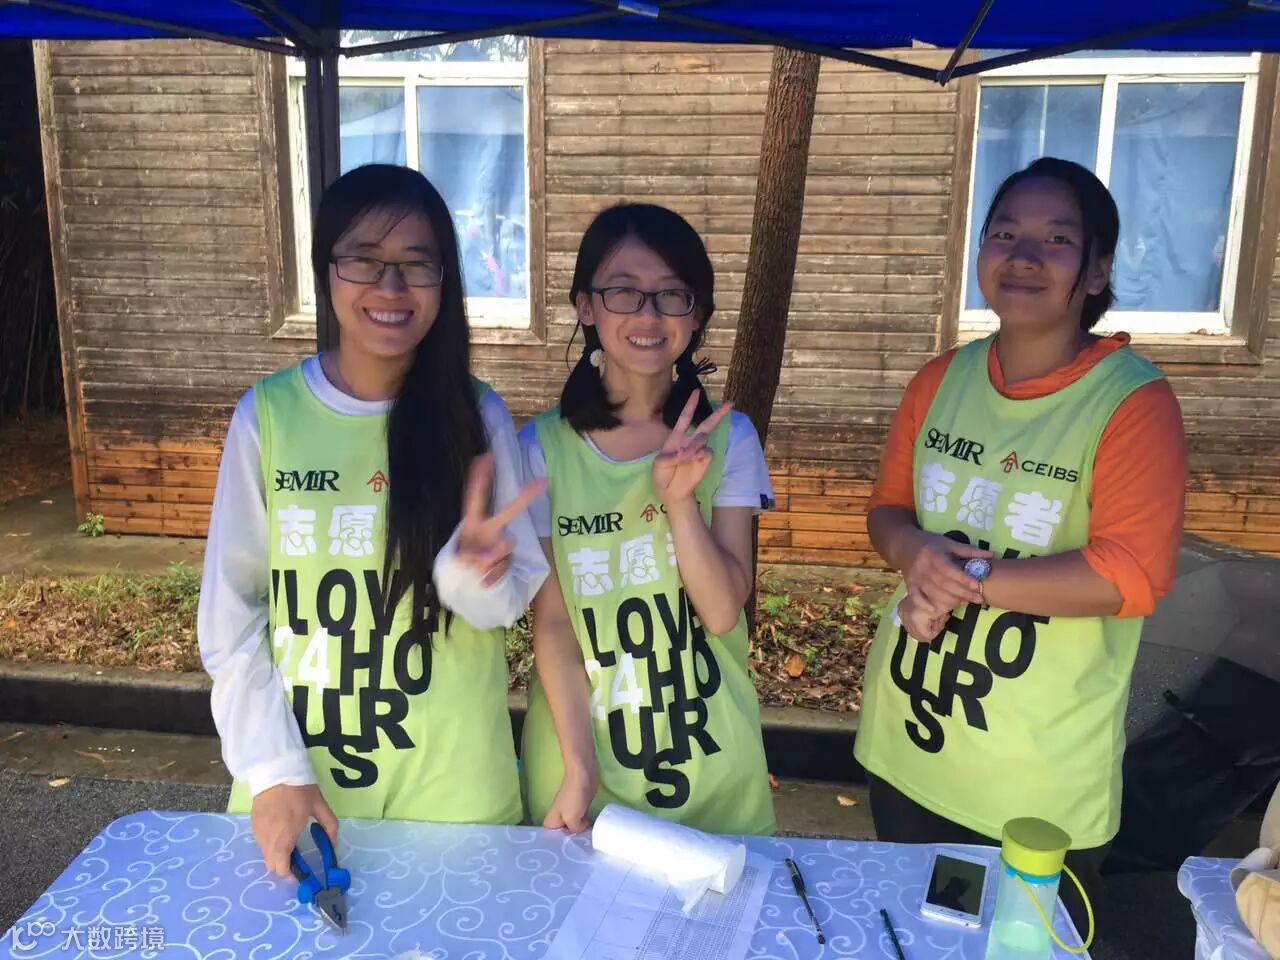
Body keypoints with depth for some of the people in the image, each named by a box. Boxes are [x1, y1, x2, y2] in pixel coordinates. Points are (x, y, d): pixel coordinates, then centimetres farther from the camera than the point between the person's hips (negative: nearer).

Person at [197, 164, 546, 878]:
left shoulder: (478, 416, -8)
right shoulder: (267, 413, -8)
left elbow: (515, 595, -4)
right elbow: (230, 611, -3)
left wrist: (474, 575, -26)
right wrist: (272, 768, -9)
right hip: (297, 772, 1)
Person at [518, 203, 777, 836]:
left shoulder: (727, 438, -6)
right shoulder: (543, 447, -8)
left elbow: (723, 611, -11)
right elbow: (552, 620, -8)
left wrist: (679, 499, -25)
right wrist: (579, 769, -14)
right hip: (580, 747, 0)